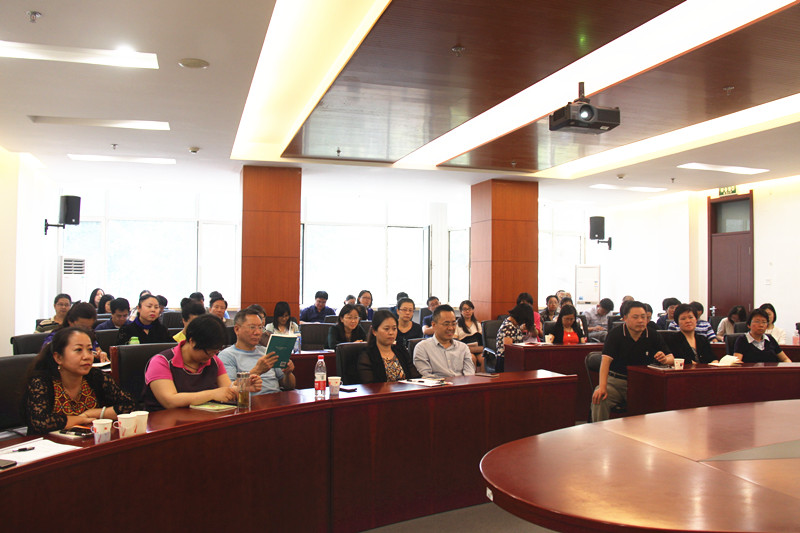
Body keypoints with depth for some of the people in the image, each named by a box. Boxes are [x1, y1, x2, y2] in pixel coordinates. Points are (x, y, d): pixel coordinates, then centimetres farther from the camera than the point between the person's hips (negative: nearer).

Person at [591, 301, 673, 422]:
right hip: (615, 381, -2)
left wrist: (665, 359, -20)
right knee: (599, 399, -29)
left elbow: (671, 358, 8)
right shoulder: (615, 334, -5)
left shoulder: (653, 337, 5)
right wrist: (602, 387, -29)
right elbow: (606, 360, -16)